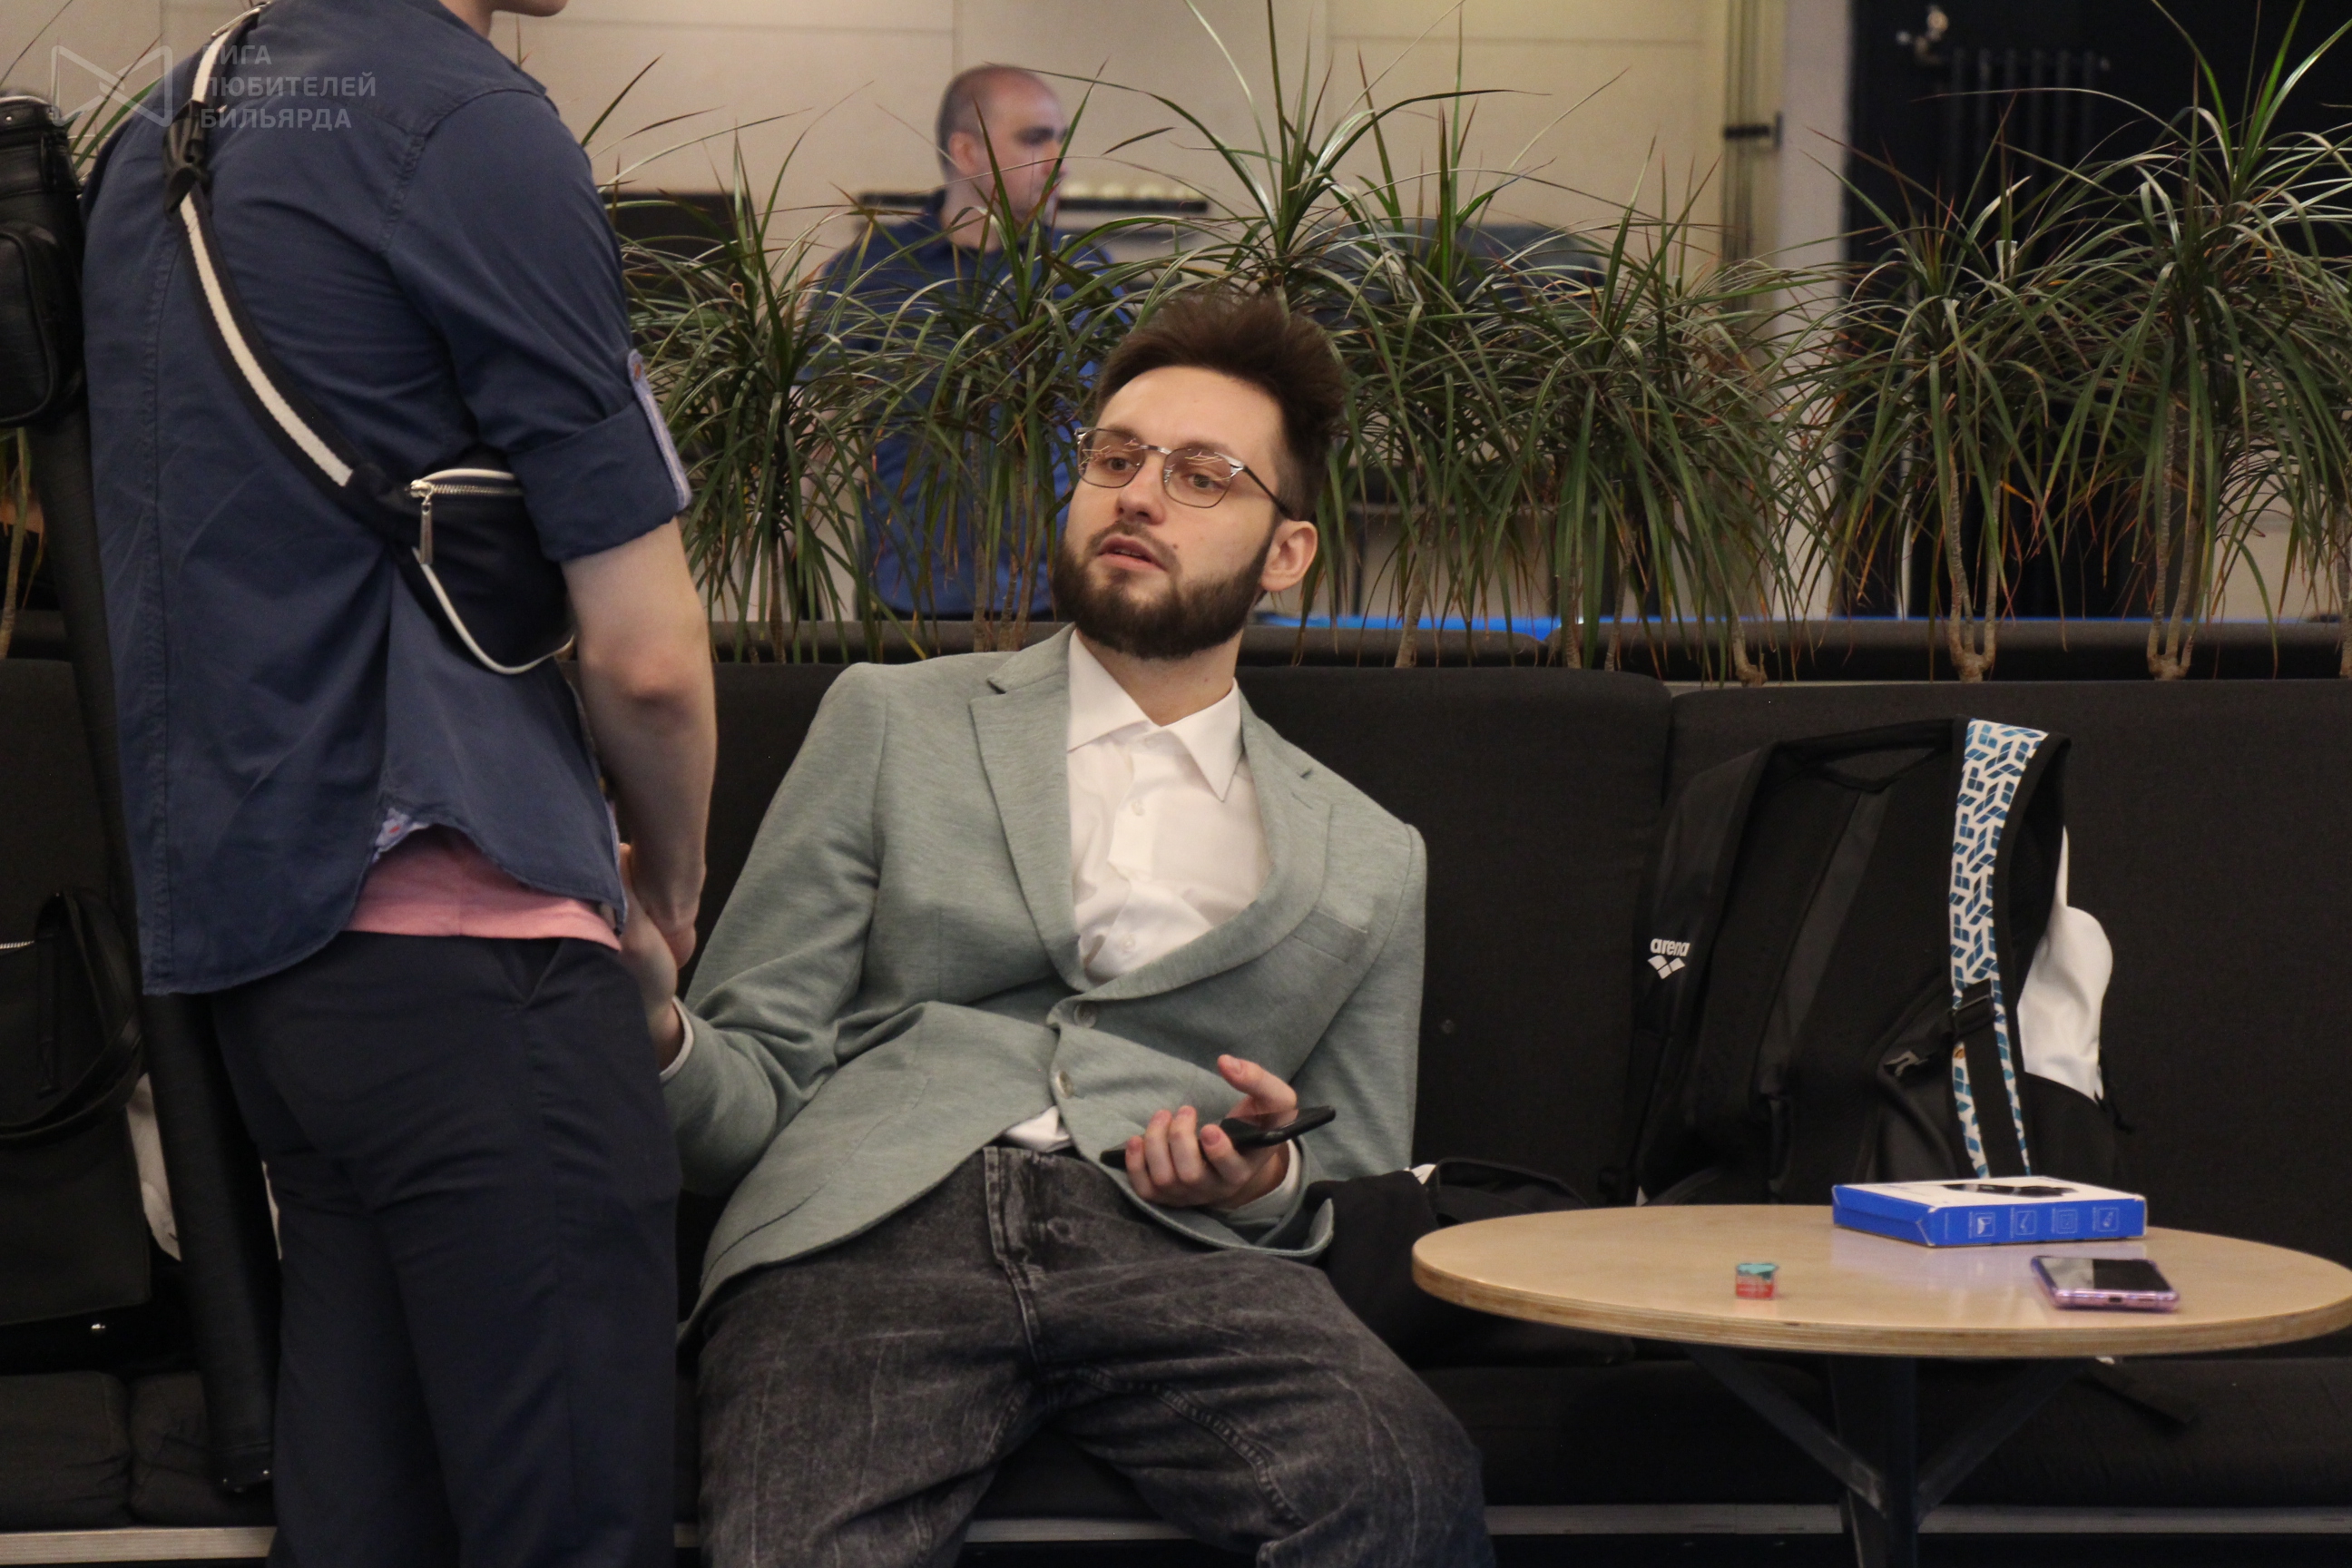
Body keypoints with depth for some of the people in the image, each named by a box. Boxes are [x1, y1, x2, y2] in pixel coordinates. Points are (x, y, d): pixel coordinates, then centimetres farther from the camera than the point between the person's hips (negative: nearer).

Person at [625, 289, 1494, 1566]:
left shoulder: (1364, 859, 24)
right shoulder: (892, 722, 20)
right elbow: (754, 1094, 15)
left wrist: (1271, 1182, 2)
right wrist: (657, 1033, -9)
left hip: (1171, 1254, 2)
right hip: (873, 1227, -1)